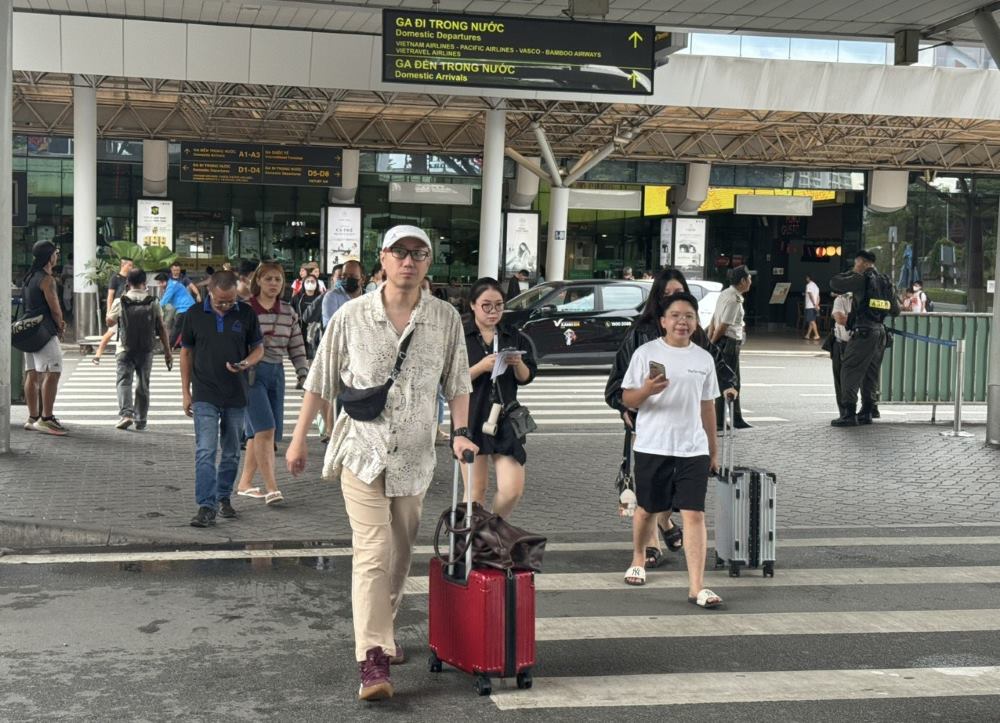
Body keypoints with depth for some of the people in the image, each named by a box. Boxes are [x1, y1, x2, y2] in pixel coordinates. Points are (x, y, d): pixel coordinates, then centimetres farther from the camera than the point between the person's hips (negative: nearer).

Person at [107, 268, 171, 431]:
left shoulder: (120, 302, -7)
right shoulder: (153, 303, -5)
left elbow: (110, 322, 10)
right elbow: (161, 328, -3)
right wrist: (167, 351, 4)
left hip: (125, 349, -1)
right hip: (146, 350, 2)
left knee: (124, 381, 1)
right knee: (143, 384, 12)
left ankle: (125, 413, -20)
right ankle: (140, 420, 16)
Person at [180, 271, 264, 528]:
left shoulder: (246, 314, -1)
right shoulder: (195, 315, -1)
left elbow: (258, 348, 8)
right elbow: (186, 353, 7)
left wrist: (246, 363, -16)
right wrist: (185, 392, 5)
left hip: (236, 395, 2)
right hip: (205, 395, -2)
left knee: (231, 453, 13)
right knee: (205, 452, -11)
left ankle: (223, 497, 28)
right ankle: (206, 507, -11)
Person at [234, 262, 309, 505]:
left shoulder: (289, 313, 9)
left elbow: (297, 348, 10)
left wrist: (303, 373, 0)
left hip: (276, 373, 5)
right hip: (250, 373, -5)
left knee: (259, 432, 9)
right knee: (265, 429, -15)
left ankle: (245, 483, 21)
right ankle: (271, 488, -14)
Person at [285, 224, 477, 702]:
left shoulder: (446, 319, 0)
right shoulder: (352, 316, -4)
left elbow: (457, 384, 7)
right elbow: (321, 381, 3)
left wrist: (460, 432, -7)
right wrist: (299, 439, 4)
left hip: (415, 457, 3)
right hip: (362, 452, -3)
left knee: (399, 556, 15)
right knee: (372, 555, -12)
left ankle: (382, 631, 36)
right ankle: (373, 661, -13)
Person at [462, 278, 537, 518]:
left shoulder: (514, 337, 10)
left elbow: (526, 378, 11)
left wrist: (518, 364, -11)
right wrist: (481, 367, -20)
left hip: (506, 419, 3)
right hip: (471, 420, -3)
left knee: (513, 489, -4)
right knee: (475, 492, 2)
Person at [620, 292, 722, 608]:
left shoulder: (704, 358, 9)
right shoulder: (646, 353, -3)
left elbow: (707, 406, 17)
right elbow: (627, 399, -3)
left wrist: (714, 450, 17)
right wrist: (646, 391, -25)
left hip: (693, 450, 2)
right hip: (652, 448, -2)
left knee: (694, 514, -7)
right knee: (647, 509, 13)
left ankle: (696, 586, -8)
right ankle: (638, 559, 40)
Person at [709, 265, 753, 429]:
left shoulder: (726, 294, 12)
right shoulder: (734, 300, -19)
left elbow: (714, 319, 11)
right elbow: (723, 326, -19)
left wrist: (709, 340, 9)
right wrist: (712, 343, -10)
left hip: (728, 343, 10)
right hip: (730, 343, -10)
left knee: (734, 383, 16)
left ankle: (737, 419, 23)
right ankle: (719, 422, 0)